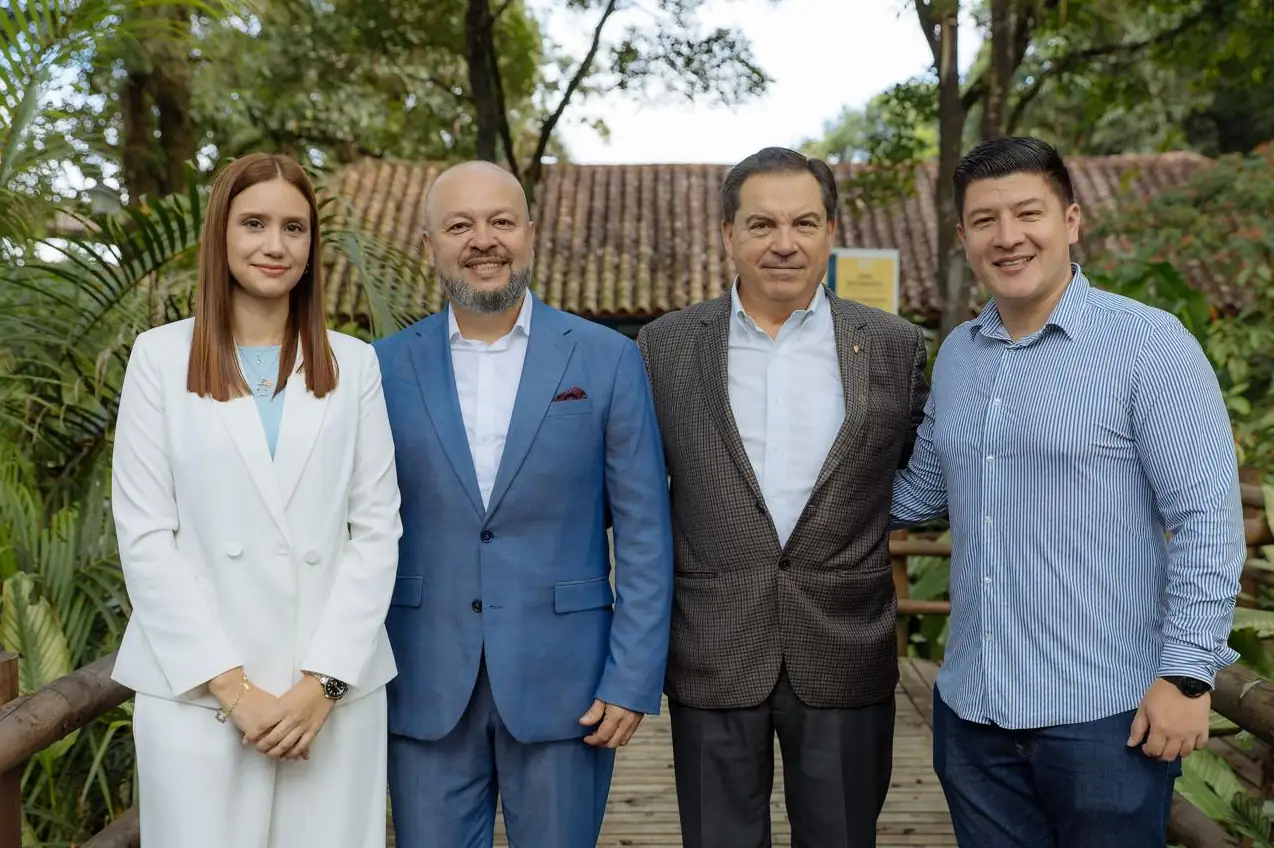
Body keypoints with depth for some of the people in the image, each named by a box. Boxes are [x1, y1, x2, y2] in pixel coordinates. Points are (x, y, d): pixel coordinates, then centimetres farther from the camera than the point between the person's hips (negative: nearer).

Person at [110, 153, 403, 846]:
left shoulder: (354, 364, 7)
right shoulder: (160, 356, 3)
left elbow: (376, 530, 2)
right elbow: (145, 537, -1)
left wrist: (323, 682, -7)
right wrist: (231, 685, -8)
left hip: (335, 686, 1)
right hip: (197, 689, -1)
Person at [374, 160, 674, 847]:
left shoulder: (607, 360, -2)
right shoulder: (386, 367, 2)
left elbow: (644, 534, -2)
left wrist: (633, 680, -6)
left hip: (563, 683, -1)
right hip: (424, 688, 1)